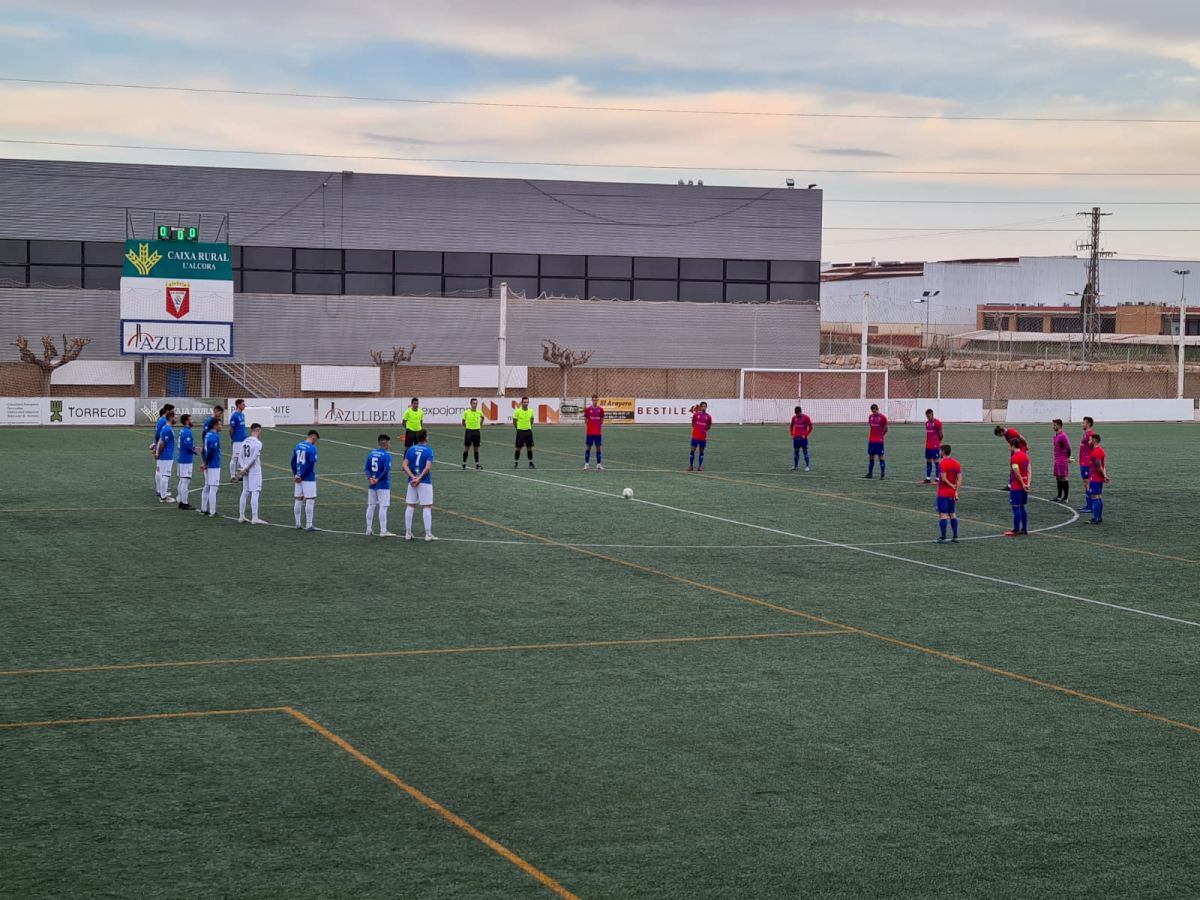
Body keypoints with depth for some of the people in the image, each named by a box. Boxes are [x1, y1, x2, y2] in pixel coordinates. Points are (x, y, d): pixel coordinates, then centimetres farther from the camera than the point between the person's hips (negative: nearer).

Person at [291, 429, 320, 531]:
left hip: (298, 478, 7)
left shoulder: (297, 446, 9)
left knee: (299, 499, 13)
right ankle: (309, 525, -4)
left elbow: (293, 462, 8)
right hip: (309, 478, -7)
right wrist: (302, 476, -11)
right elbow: (310, 465, -17)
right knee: (310, 500, -3)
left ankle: (298, 523, 19)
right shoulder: (312, 448, -12)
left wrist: (295, 475, 3)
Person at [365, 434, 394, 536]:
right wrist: (378, 479, -12)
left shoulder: (371, 454, 7)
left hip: (372, 485, 6)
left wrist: (370, 478, -6)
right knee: (383, 507, -2)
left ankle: (368, 530, 16)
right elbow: (386, 470, -20)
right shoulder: (386, 455, -13)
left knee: (371, 506, 12)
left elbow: (366, 468, 4)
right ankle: (383, 531, -2)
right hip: (383, 485, -6)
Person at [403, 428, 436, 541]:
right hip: (425, 482, -4)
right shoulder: (428, 450, -7)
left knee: (410, 506, 10)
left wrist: (413, 477, -9)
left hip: (412, 482, 4)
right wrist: (419, 478, -16)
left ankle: (408, 533, 12)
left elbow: (405, 465, -2)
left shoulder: (410, 449, 6)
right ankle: (428, 534, -2)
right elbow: (428, 467, -18)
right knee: (427, 507, 0)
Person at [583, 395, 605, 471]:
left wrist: (602, 431, 8)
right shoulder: (588, 409, 0)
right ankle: (586, 464, 4)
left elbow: (602, 422, 11)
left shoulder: (600, 409, 4)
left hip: (598, 433, 2)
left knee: (598, 447, 4)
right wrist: (585, 432, 2)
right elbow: (585, 421, 5)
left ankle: (599, 464, 8)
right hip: (589, 432, -1)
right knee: (588, 447, 1)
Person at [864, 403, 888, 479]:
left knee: (881, 456, -4)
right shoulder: (870, 416, 8)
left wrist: (883, 435, -4)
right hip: (871, 440, 5)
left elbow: (885, 429, 1)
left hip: (879, 441, -5)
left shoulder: (883, 417, -7)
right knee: (871, 456, 9)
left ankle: (883, 474, -1)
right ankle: (870, 473, 18)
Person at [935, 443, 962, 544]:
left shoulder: (943, 463, -14)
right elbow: (960, 479, 3)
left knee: (943, 514, -5)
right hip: (952, 494, 7)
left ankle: (943, 538, -7)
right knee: (952, 514, 14)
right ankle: (955, 536, 15)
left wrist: (951, 486, -8)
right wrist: (956, 491, 1)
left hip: (943, 493, -7)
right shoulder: (957, 463, 7)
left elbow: (943, 478, -21)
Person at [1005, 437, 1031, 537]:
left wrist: (1023, 484, -10)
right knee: (1022, 507, 15)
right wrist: (1028, 484, -2)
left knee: (1016, 508, -4)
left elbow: (1017, 474, -20)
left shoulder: (1014, 458, -16)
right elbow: (1029, 471, 6)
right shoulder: (1025, 455, 10)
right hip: (1024, 485, 8)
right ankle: (1024, 529, 17)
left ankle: (1016, 530, -2)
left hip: (1016, 487, -8)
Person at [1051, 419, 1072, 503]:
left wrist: (1068, 458, -8)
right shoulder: (1056, 435, 14)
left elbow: (1068, 447, -17)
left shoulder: (1063, 436, -15)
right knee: (1058, 477, 12)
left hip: (1063, 460, -10)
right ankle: (1059, 496, 19)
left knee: (1064, 478, -6)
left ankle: (1066, 497, -3)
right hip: (1057, 460, 10)